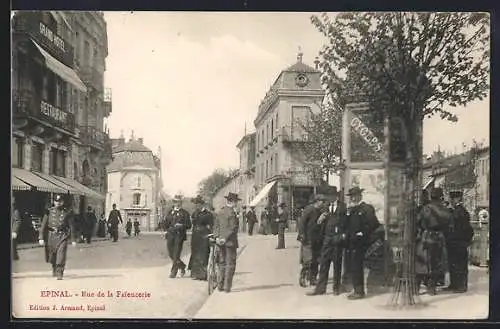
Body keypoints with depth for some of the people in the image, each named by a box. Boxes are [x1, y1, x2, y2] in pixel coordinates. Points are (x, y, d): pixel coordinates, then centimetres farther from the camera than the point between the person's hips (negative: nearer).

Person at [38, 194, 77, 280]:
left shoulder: (67, 213, 2)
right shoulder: (49, 212, 5)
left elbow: (72, 226, 4)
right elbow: (43, 225, 4)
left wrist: (73, 240, 1)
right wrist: (41, 238, -4)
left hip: (62, 236, -2)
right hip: (51, 236, 2)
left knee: (61, 255, -15)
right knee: (52, 257, 13)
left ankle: (59, 273, -13)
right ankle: (54, 270, 38)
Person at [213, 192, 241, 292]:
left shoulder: (220, 212, 10)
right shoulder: (232, 213, -14)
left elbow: (216, 226, 8)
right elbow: (233, 228, -18)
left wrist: (217, 236, 0)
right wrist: (225, 238, -13)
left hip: (221, 241, 7)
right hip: (230, 241, -7)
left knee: (222, 263, 15)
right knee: (230, 264, -1)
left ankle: (220, 285, 18)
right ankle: (227, 287, -2)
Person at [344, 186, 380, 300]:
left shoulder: (366, 209, -6)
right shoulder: (350, 209, 17)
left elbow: (374, 224, -14)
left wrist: (363, 234, -13)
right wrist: (346, 235, 9)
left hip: (359, 243, -8)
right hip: (350, 243, 8)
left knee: (356, 267, -7)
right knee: (350, 268, 11)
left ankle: (359, 291, 1)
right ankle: (356, 289, 20)